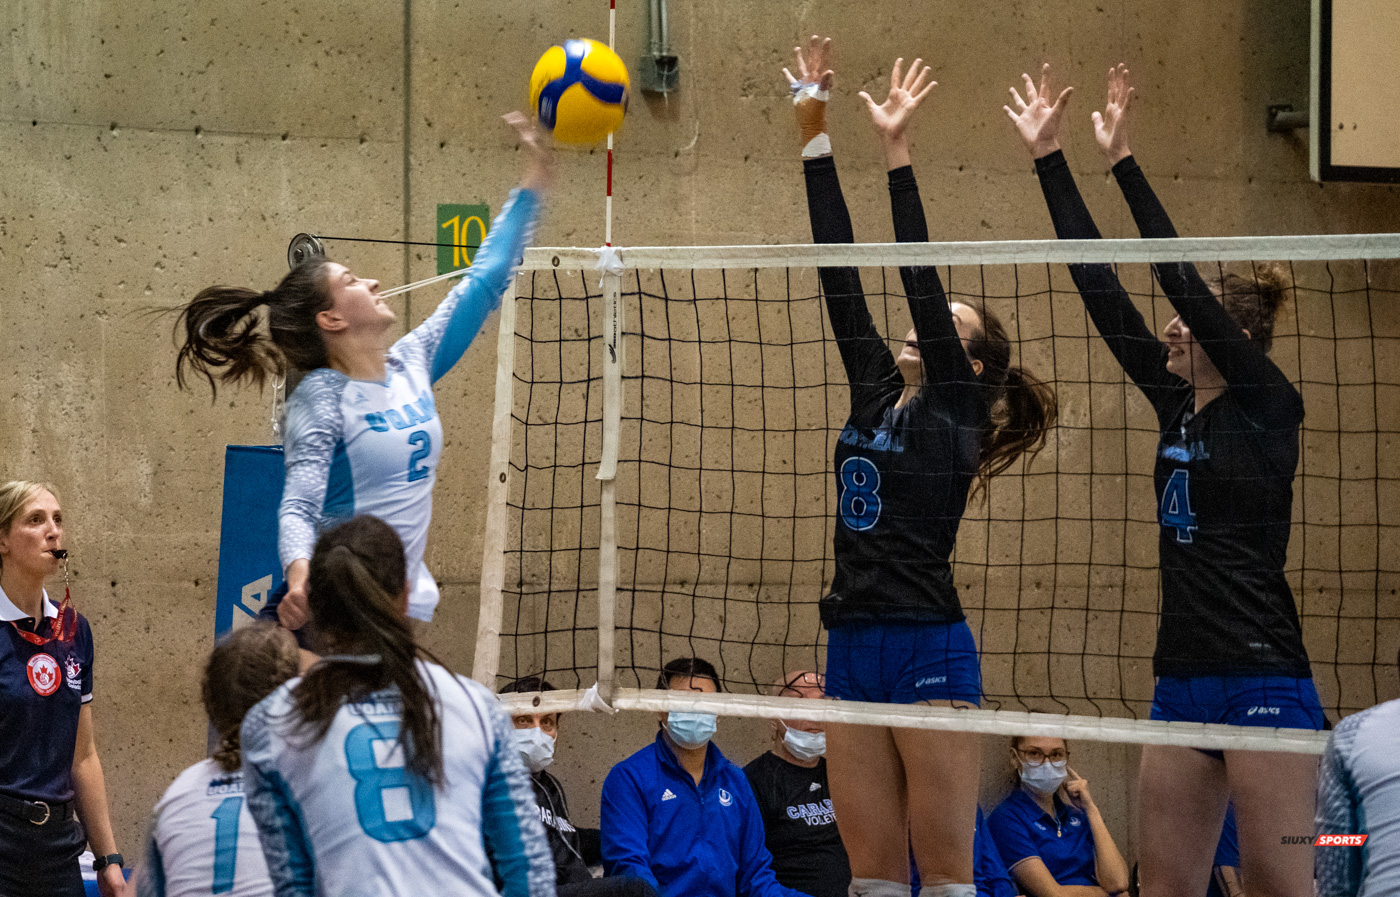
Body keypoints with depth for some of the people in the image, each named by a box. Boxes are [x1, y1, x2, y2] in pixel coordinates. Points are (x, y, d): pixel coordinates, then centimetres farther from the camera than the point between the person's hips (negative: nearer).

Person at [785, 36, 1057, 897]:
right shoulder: (877, 393, 15)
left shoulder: (956, 407, -1)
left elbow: (921, 281, -11)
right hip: (853, 648, 7)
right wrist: (817, 138, 6)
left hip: (930, 649, -7)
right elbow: (841, 275, 11)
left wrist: (897, 155, -13)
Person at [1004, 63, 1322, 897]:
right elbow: (1101, 287, 12)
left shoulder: (1269, 407, -5)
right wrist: (1049, 159, 9)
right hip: (1183, 684, 8)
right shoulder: (1178, 405, 13)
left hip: (1263, 681, -8)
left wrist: (1124, 161, -12)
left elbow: (1182, 278, -13)